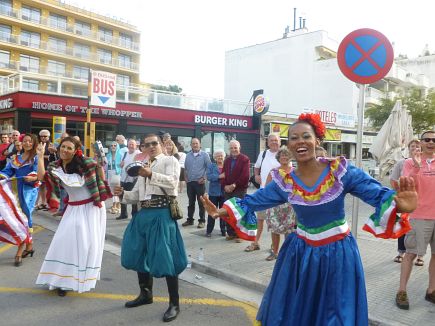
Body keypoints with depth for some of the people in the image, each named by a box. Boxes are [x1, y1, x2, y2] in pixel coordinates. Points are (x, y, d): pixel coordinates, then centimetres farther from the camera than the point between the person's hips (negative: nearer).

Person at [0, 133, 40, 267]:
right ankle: (29, 246, 24)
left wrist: (32, 178, -32)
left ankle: (19, 252, -5)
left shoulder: (36, 158, -1)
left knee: (24, 218, -9)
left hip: (30, 190, -5)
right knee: (25, 218, 11)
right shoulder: (16, 158, 15)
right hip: (18, 190, 5)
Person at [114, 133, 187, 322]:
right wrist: (123, 194, 0)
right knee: (139, 254, 15)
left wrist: (151, 175, -25)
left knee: (165, 257, -9)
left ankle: (174, 304, 5)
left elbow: (172, 182, -15)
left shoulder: (170, 160, 3)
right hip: (144, 214, 8)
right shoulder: (144, 167, 23)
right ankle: (145, 294, 35)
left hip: (162, 213, -8)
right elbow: (137, 195, 19)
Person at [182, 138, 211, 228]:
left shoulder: (204, 155, -3)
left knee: (201, 202, 1)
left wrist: (204, 178, -11)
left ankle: (202, 221, 9)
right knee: (191, 202, 12)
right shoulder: (188, 155, 10)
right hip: (190, 182, 4)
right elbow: (185, 168, 17)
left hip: (200, 182, -4)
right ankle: (190, 219, 21)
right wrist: (185, 177, 5)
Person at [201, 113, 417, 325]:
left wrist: (399, 204, -39)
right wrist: (223, 211, -10)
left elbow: (378, 194, -18)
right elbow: (253, 201, 1)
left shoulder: (340, 170, -15)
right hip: (300, 253, 2)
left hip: (337, 254, -2)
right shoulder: (284, 182, -7)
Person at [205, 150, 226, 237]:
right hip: (214, 192, -1)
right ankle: (209, 231, 9)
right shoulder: (211, 166, 6)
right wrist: (220, 176, -18)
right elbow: (208, 176, -10)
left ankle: (223, 230, 18)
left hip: (224, 192, 1)